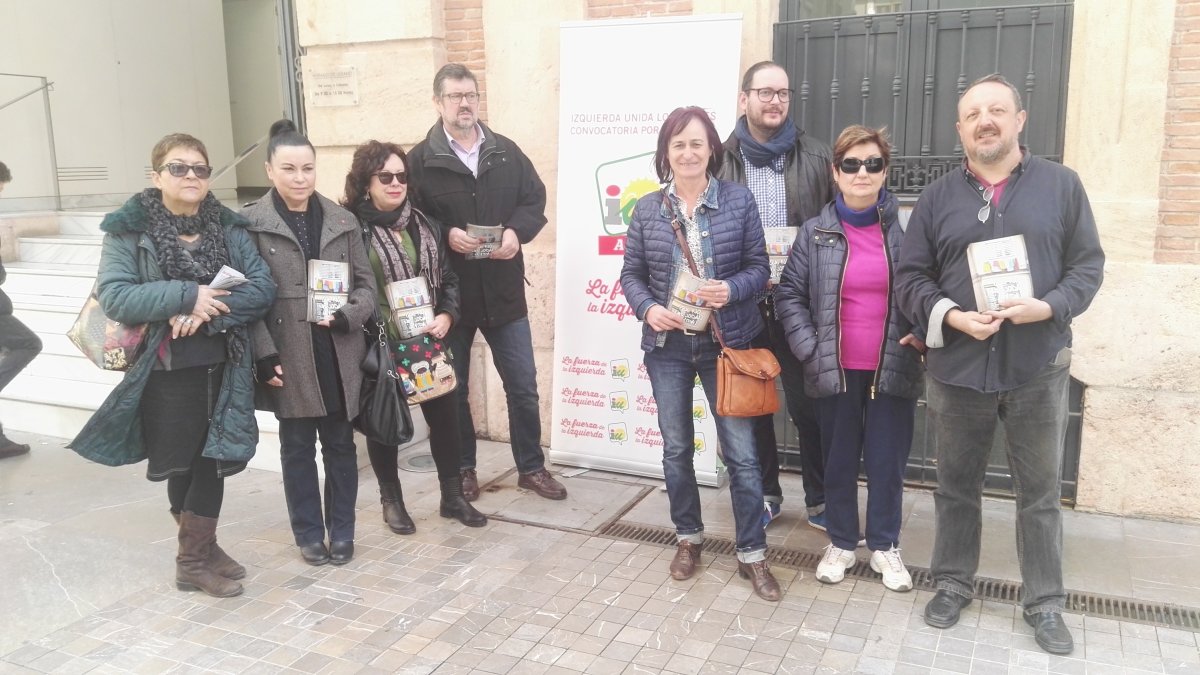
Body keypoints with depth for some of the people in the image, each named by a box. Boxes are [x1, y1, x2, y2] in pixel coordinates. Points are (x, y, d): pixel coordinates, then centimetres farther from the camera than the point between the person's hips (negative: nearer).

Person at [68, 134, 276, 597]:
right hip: (166, 372, -3)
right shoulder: (128, 230, -3)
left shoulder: (229, 228, 4)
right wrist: (186, 296, -23)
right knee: (182, 463, 9)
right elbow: (113, 296, -14)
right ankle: (198, 553, 27)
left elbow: (263, 286, -5)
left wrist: (208, 313, -19)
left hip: (220, 367, 3)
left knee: (211, 460, 10)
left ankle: (198, 553, 27)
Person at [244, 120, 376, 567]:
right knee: (297, 447, 10)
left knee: (340, 445, 11)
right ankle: (309, 534, 25)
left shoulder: (342, 221, 7)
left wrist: (348, 317, -12)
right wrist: (264, 355, -12)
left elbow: (366, 283, 8)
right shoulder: (251, 224, -2)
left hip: (338, 356, 2)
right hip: (288, 358, -2)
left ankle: (342, 531, 26)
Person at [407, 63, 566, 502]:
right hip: (448, 293, -2)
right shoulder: (420, 160, -4)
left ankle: (531, 467, 25)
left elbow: (535, 199, 7)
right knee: (453, 388, 11)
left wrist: (517, 232, -12)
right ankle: (463, 469, 29)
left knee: (523, 384, 9)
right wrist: (446, 235, -22)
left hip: (503, 290, 3)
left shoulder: (506, 152, 7)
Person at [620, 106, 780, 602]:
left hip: (726, 344, -2)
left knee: (741, 453, 1)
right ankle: (688, 537, 33)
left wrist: (732, 289, -20)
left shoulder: (739, 200, -3)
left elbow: (758, 266, -1)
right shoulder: (647, 209, 1)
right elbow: (631, 274, 5)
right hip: (667, 345, 2)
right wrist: (648, 308, -13)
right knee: (676, 448, 14)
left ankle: (752, 554, 16)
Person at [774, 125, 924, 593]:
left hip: (893, 369, 0)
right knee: (839, 460, 13)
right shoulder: (815, 233, 0)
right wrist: (809, 350, -7)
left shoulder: (906, 228, -1)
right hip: (835, 369, 1)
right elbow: (789, 294, 1)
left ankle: (885, 545, 29)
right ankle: (841, 543, 31)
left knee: (888, 461, 10)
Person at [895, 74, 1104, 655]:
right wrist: (951, 317, -14)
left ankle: (1045, 603, 25)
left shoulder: (1062, 184, 3)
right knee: (956, 487, 13)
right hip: (956, 367, 1)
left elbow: (1088, 265, 2)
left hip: (1038, 368, -1)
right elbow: (910, 276, 4)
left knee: (1040, 493, 9)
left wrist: (1049, 307, -17)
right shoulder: (938, 196, 6)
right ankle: (953, 584, 30)